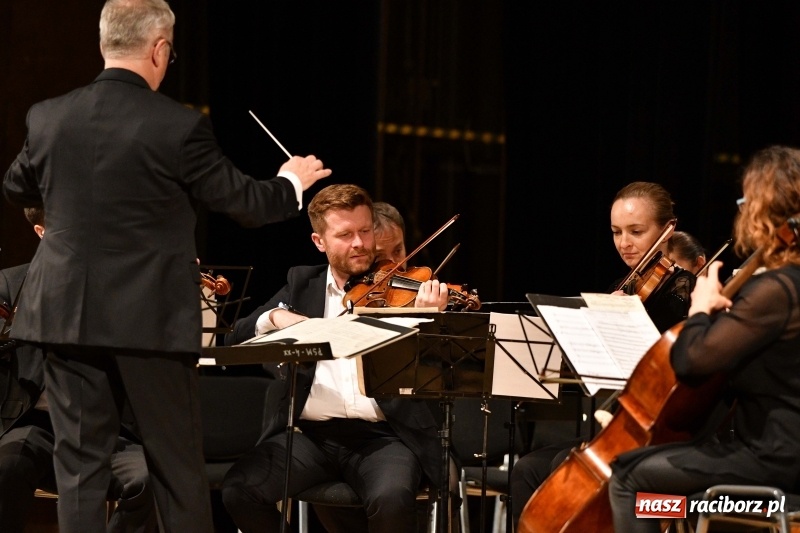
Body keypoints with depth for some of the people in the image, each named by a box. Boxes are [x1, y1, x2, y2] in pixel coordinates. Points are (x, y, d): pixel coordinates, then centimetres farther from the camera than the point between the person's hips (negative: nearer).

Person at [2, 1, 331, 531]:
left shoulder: (47, 118, 0)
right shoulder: (180, 127, -12)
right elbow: (246, 203, -2)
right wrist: (292, 181, 19)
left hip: (66, 315, 3)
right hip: (150, 321, -3)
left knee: (80, 464, 7)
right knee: (178, 466, 9)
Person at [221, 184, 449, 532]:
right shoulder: (302, 283, 16)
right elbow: (234, 339, 9)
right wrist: (273, 317, -12)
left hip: (382, 434, -2)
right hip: (310, 432, 2)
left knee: (392, 500, -34)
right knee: (239, 489, -24)